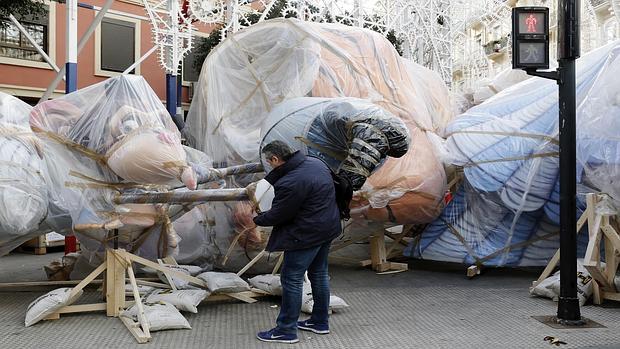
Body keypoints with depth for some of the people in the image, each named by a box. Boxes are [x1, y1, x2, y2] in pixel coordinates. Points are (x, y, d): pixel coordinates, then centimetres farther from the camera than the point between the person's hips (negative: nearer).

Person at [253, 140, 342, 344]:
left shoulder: (289, 183, -25)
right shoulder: (316, 162, 3)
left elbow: (277, 215, -16)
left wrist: (257, 219, 3)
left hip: (306, 235, -10)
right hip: (327, 228, 10)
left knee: (292, 279, 0)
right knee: (319, 275, 19)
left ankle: (286, 330, 8)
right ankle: (320, 322, 31)